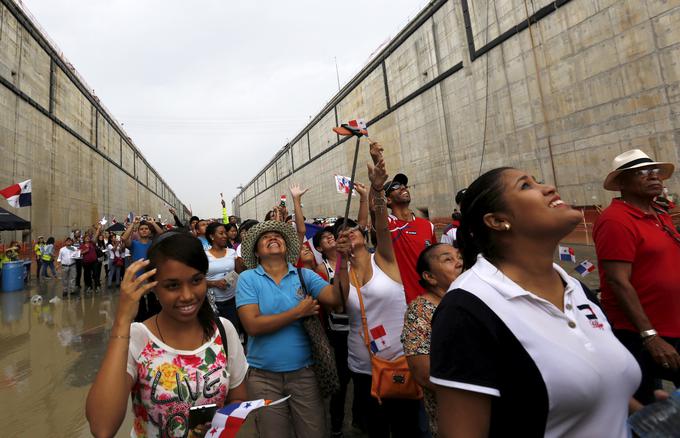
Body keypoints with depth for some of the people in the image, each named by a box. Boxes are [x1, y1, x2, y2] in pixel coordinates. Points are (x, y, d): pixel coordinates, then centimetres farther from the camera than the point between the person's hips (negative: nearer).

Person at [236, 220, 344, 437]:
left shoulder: (304, 275, -2)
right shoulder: (248, 278, -7)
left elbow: (335, 297, -16)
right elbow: (253, 325, -18)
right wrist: (298, 312, -15)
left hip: (303, 372, 1)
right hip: (263, 376, -1)